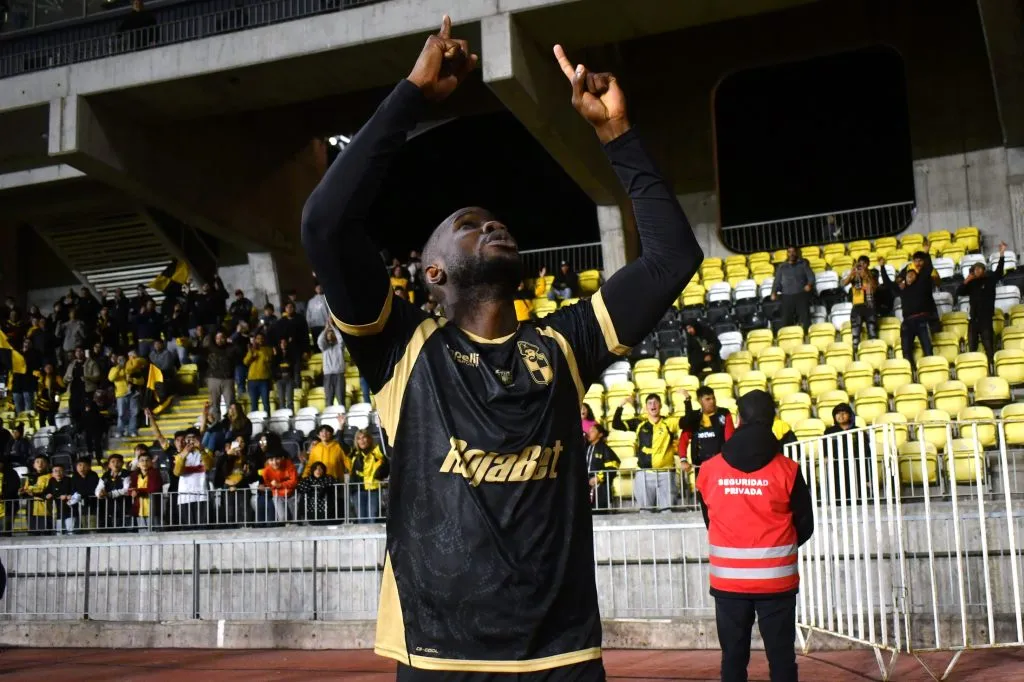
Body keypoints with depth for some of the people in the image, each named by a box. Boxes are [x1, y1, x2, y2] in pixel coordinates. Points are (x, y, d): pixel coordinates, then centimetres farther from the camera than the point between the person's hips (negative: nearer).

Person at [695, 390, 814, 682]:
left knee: (733, 656, 9)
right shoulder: (786, 470, -8)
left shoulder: (709, 471, -4)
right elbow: (805, 526, 2)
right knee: (781, 656, 6)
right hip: (776, 579, -1)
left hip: (728, 580, 1)